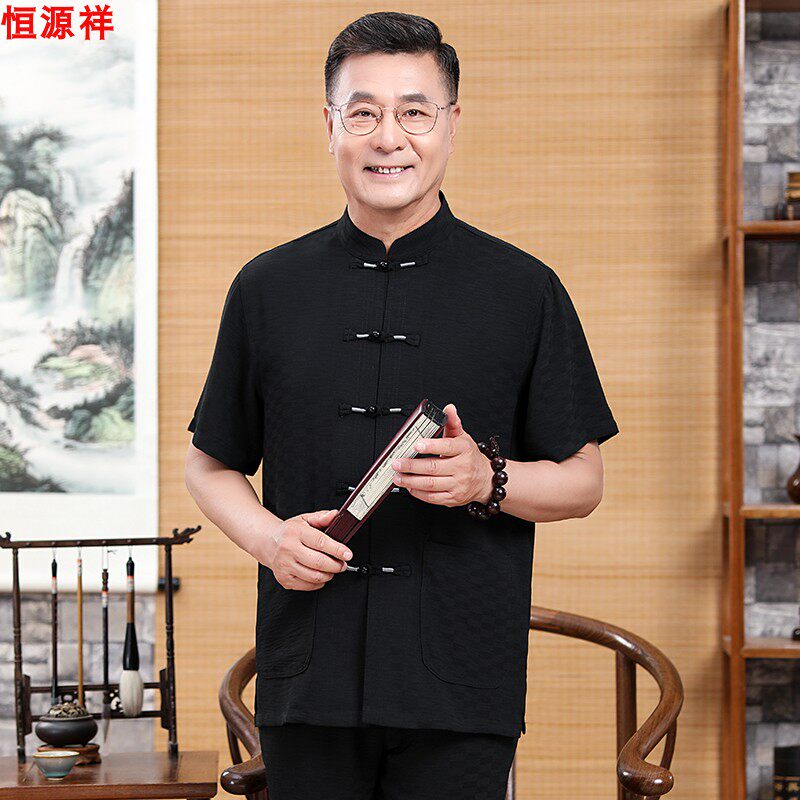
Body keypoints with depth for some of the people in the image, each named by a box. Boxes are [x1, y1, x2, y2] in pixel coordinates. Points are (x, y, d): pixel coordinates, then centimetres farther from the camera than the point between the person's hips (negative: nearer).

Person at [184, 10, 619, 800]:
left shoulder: (525, 290, 2)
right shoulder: (267, 288, 7)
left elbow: (582, 480, 6)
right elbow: (211, 465, 14)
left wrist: (488, 480, -14)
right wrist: (268, 537, -6)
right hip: (307, 682, 2)